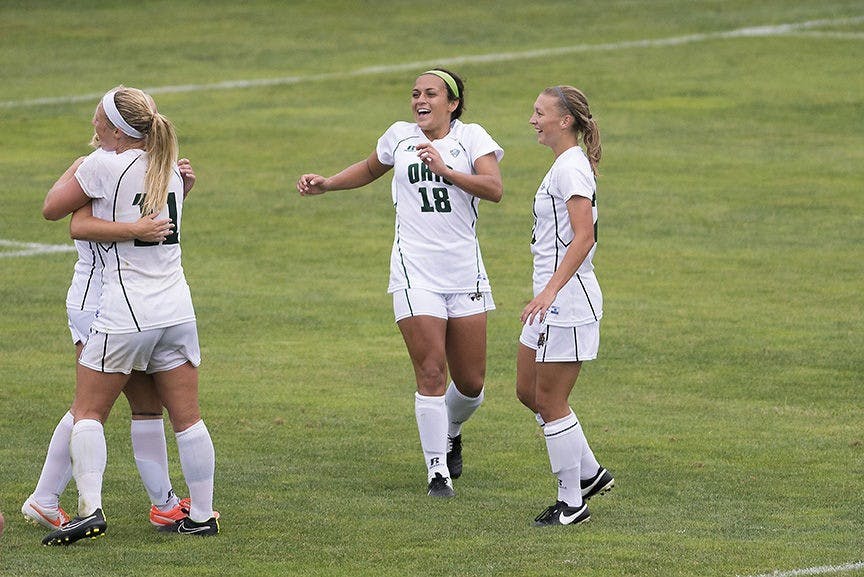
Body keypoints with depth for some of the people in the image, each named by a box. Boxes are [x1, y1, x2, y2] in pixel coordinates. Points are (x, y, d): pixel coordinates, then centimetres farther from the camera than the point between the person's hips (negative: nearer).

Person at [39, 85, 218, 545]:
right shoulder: (170, 168, 10)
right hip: (176, 308, 6)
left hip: (125, 313, -6)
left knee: (87, 412, 2)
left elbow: (52, 209, -1)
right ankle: (202, 514, 10)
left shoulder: (104, 166, -10)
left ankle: (90, 508, -12)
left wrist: (76, 167, 15)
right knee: (187, 418, 8)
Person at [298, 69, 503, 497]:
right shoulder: (400, 137, 8)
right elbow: (370, 169, 29)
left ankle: (450, 432, 37)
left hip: (465, 273, 0)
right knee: (430, 373, -11)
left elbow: (495, 189, -13)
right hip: (415, 273, 0)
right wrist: (324, 185, 18)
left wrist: (446, 171, -23)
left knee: (470, 383, 5)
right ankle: (437, 469, -1)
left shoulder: (471, 137, 2)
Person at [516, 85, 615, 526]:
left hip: (566, 299, -11)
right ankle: (590, 474, 25)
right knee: (528, 392, 16)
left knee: (551, 402, -3)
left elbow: (583, 236, -25)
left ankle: (572, 504, 6)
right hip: (553, 298, 11)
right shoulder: (566, 164, 15)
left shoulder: (572, 167, -16)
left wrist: (550, 290, -32)